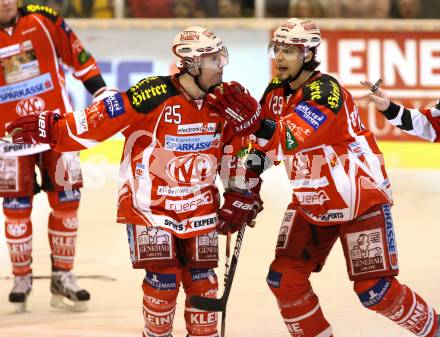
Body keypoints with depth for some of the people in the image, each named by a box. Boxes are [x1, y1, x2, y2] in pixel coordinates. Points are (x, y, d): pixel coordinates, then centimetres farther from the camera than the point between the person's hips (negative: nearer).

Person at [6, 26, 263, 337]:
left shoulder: (222, 101, -3)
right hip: (149, 202, -4)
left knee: (201, 276, 4)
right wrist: (51, 129, -23)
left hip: (199, 203, 5)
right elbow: (100, 120, -20)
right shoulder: (155, 95, -22)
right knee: (163, 276, -6)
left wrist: (241, 196, 7)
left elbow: (235, 147, 8)